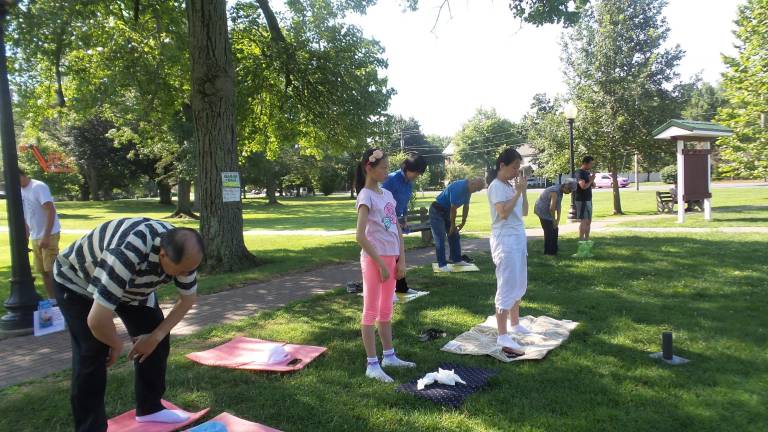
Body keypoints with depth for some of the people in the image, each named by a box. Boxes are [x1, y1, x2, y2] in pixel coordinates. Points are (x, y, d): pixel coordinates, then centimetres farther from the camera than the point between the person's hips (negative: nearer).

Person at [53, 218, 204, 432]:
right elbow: (97, 320, -46)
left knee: (158, 341, 1)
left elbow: (187, 299, -7)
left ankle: (150, 408, 18)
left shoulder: (183, 252, -25)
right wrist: (116, 345, -25)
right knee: (92, 354, -16)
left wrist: (156, 336, -13)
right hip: (77, 281, -6)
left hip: (131, 284, 6)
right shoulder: (126, 255, -46)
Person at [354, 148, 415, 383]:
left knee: (386, 311, 17)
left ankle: (389, 356, 30)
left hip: (390, 258, 8)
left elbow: (397, 230, 13)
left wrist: (401, 260, 5)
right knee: (371, 312, 1)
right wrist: (381, 264, -17)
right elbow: (360, 236, -20)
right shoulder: (366, 196, -13)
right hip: (374, 259, -8)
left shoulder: (387, 194, 10)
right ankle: (372, 365, 8)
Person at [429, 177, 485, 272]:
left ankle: (457, 259, 20)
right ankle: (442, 264, -8)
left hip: (447, 211, 9)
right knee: (440, 239, -10)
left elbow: (466, 207, 10)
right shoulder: (458, 187, -29)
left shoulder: (468, 190, 0)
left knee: (455, 236, 11)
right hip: (437, 211, -9)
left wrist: (463, 223, 11)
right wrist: (453, 225, -16)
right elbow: (453, 208, -25)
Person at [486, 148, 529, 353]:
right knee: (507, 286, -10)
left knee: (519, 284, 17)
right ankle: (503, 336, -6)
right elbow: (503, 213, -24)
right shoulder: (496, 186, -13)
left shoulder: (511, 185, 13)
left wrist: (523, 190, 4)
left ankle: (515, 323, 33)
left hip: (518, 238, 9)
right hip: (505, 240, -9)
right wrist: (518, 192, -18)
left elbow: (524, 212, 14)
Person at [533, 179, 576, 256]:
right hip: (542, 210, -10)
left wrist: (558, 220, 1)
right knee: (549, 231, -8)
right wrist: (554, 221, -15)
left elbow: (559, 207, 3)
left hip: (547, 211, 10)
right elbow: (552, 208, -27)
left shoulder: (560, 191, 2)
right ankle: (548, 252, 1)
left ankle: (553, 250, 20)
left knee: (555, 230, 11)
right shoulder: (555, 192, -27)